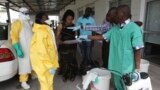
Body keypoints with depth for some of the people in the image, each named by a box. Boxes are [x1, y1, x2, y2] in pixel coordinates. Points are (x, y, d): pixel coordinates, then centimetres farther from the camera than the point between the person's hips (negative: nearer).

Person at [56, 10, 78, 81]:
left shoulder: (74, 26, 3)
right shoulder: (61, 26, -5)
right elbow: (57, 37, -6)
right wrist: (59, 41, -25)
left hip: (72, 47, 2)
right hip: (63, 47, -2)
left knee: (72, 60, 9)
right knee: (64, 61, 7)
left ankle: (71, 75, 27)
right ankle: (64, 75, 27)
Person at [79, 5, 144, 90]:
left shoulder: (134, 29, -17)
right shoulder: (115, 28, 4)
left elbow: (137, 50, -17)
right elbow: (103, 37, 8)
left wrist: (137, 69, -15)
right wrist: (87, 37, 6)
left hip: (127, 68, -5)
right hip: (116, 65, 6)